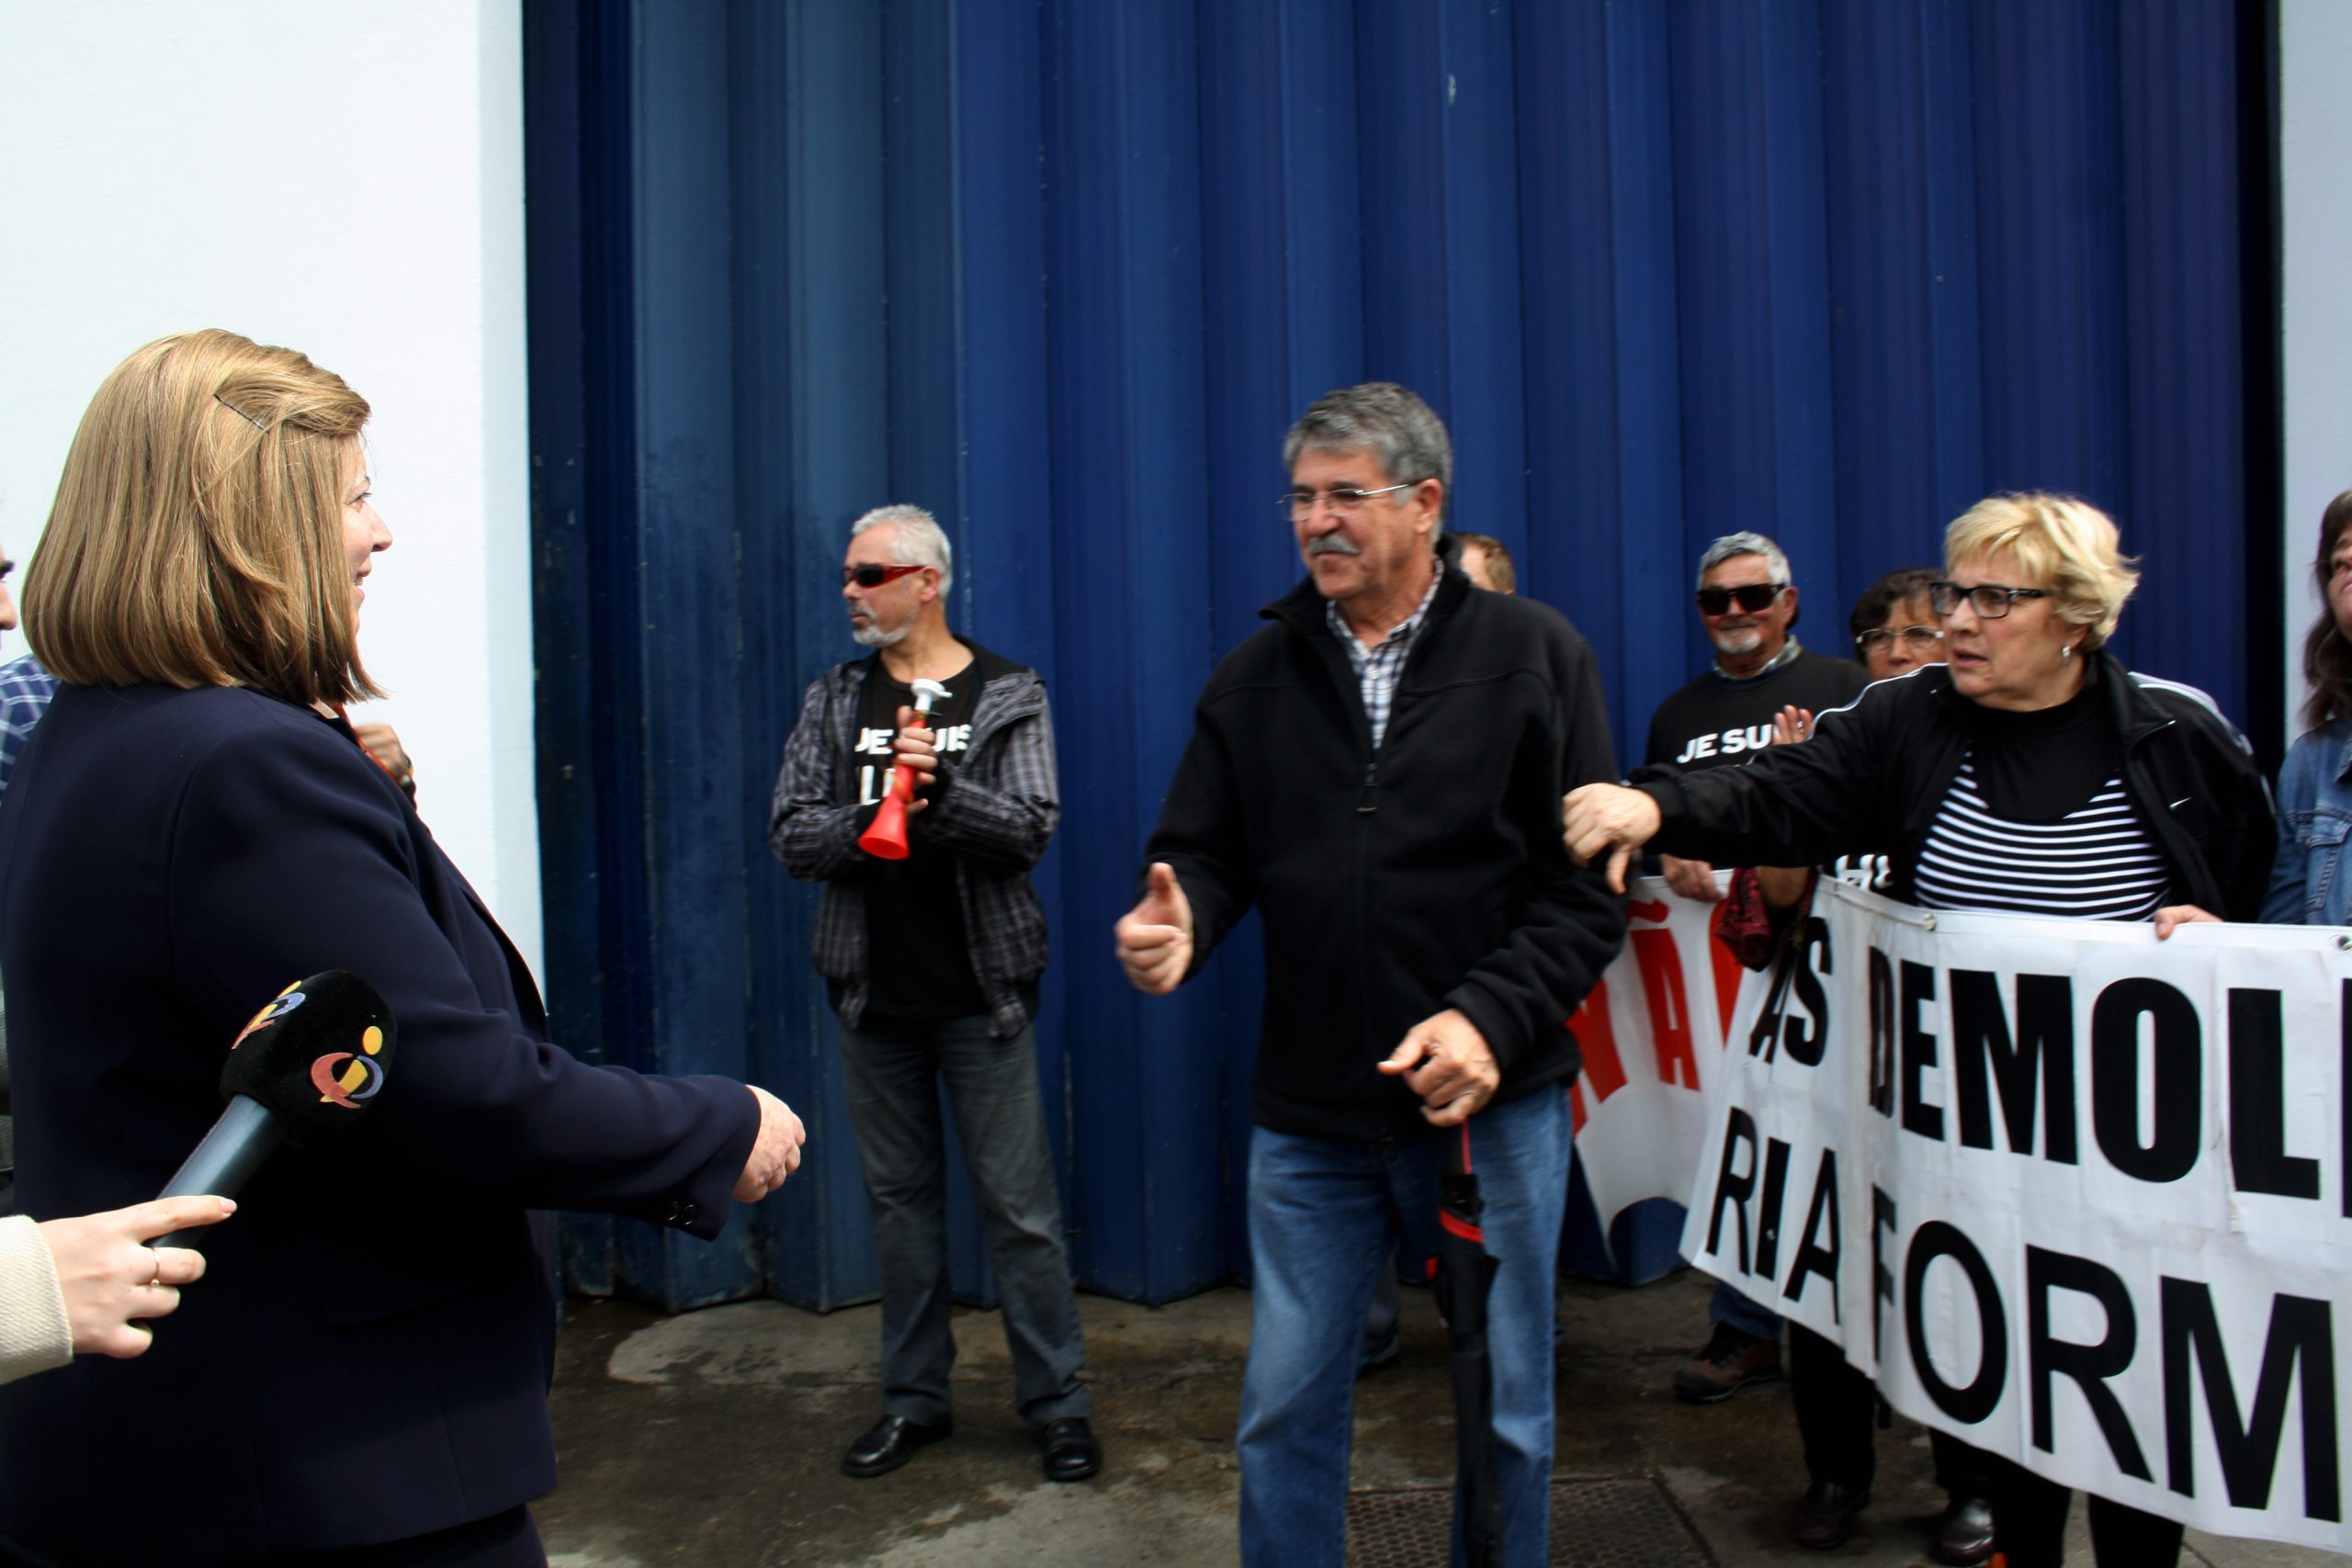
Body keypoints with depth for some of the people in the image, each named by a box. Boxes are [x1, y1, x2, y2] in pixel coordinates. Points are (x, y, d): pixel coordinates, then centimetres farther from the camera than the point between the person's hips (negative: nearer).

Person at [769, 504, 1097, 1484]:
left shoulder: (1007, 697, -2)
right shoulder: (834, 702, 6)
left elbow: (1030, 829, -12)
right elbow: (790, 836, -2)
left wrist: (943, 790, -27)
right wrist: (866, 817, -20)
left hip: (980, 990, -3)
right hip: (874, 995, 4)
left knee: (1017, 1203, 1)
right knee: (899, 1197, 13)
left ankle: (1058, 1403, 15)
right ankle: (913, 1399, 27)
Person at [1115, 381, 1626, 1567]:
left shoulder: (1534, 656, -2)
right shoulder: (1255, 677, 6)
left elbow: (1586, 886, -5)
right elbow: (1207, 855, 6)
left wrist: (1489, 1018, -18)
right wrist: (1177, 923, -17)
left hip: (1496, 1105, -2)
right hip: (1308, 1113, 2)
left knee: (1501, 1413, 13)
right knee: (1286, 1408, 12)